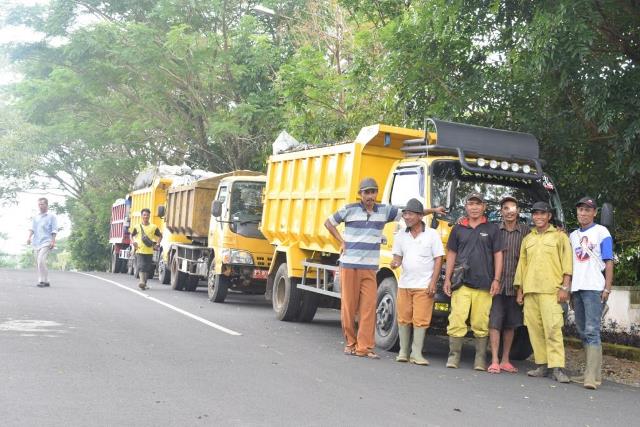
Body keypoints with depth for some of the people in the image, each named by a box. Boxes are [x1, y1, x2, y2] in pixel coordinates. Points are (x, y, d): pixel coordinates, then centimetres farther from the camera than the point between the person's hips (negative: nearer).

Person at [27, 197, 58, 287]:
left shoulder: (51, 216, 3)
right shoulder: (35, 217, 18)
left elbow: (54, 230, -2)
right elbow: (32, 228, 9)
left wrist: (53, 241, -10)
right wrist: (29, 237, -8)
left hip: (46, 242, -7)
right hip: (36, 243, 7)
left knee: (41, 261, -21)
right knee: (38, 263, 7)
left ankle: (42, 281, -17)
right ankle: (46, 281, 15)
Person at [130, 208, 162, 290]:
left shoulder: (153, 227, 3)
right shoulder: (137, 227, 5)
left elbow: (160, 236, 15)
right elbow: (132, 235, 21)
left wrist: (157, 244, 1)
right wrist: (134, 241, 2)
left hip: (149, 252, 1)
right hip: (140, 251, -1)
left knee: (147, 268, 9)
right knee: (141, 267, -16)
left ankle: (145, 283, 23)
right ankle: (142, 282, -28)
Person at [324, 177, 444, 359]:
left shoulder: (384, 210, 8)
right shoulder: (349, 210, 0)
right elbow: (328, 223, 11)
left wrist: (432, 210, 11)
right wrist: (341, 241, 3)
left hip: (370, 267, 2)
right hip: (349, 264, -2)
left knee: (368, 307, -3)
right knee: (349, 306, 2)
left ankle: (364, 347, -1)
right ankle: (350, 342, 15)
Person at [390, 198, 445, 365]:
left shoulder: (432, 234, -1)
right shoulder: (400, 236, 10)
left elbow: (438, 259, -1)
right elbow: (398, 256, 15)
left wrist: (433, 283, -8)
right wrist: (395, 262, -11)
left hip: (424, 286, -4)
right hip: (404, 284, 4)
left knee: (420, 320, -4)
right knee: (404, 318, 6)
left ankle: (416, 354, 1)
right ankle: (403, 352, 15)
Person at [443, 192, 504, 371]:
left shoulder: (492, 229, 10)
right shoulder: (458, 228, 13)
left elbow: (498, 255, 8)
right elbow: (451, 254, 15)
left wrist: (496, 280, -1)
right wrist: (447, 279, 8)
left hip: (484, 285, -1)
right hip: (461, 283, 1)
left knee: (481, 323, 0)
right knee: (456, 321, -6)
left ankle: (481, 358, 9)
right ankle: (454, 355, 3)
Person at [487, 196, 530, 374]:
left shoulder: (526, 232, 3)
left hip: (515, 286, 2)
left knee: (511, 324, 10)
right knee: (494, 322, -4)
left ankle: (505, 360, 20)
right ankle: (494, 361, 0)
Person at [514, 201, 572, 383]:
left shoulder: (559, 236, 7)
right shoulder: (527, 239, 20)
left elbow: (567, 263, 1)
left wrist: (565, 287, -8)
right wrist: (519, 290, 16)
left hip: (550, 290, -5)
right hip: (530, 290, 5)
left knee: (552, 327, -13)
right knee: (534, 328, 1)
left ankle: (557, 368, -13)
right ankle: (542, 365, 6)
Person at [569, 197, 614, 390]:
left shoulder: (601, 232, 3)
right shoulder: (573, 236, 19)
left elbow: (609, 262, -2)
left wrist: (607, 288, -11)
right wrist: (569, 289, 14)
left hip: (594, 288, -6)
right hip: (577, 289, 7)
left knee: (592, 331, -14)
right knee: (583, 332, 8)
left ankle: (593, 376, -18)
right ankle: (590, 372, 15)